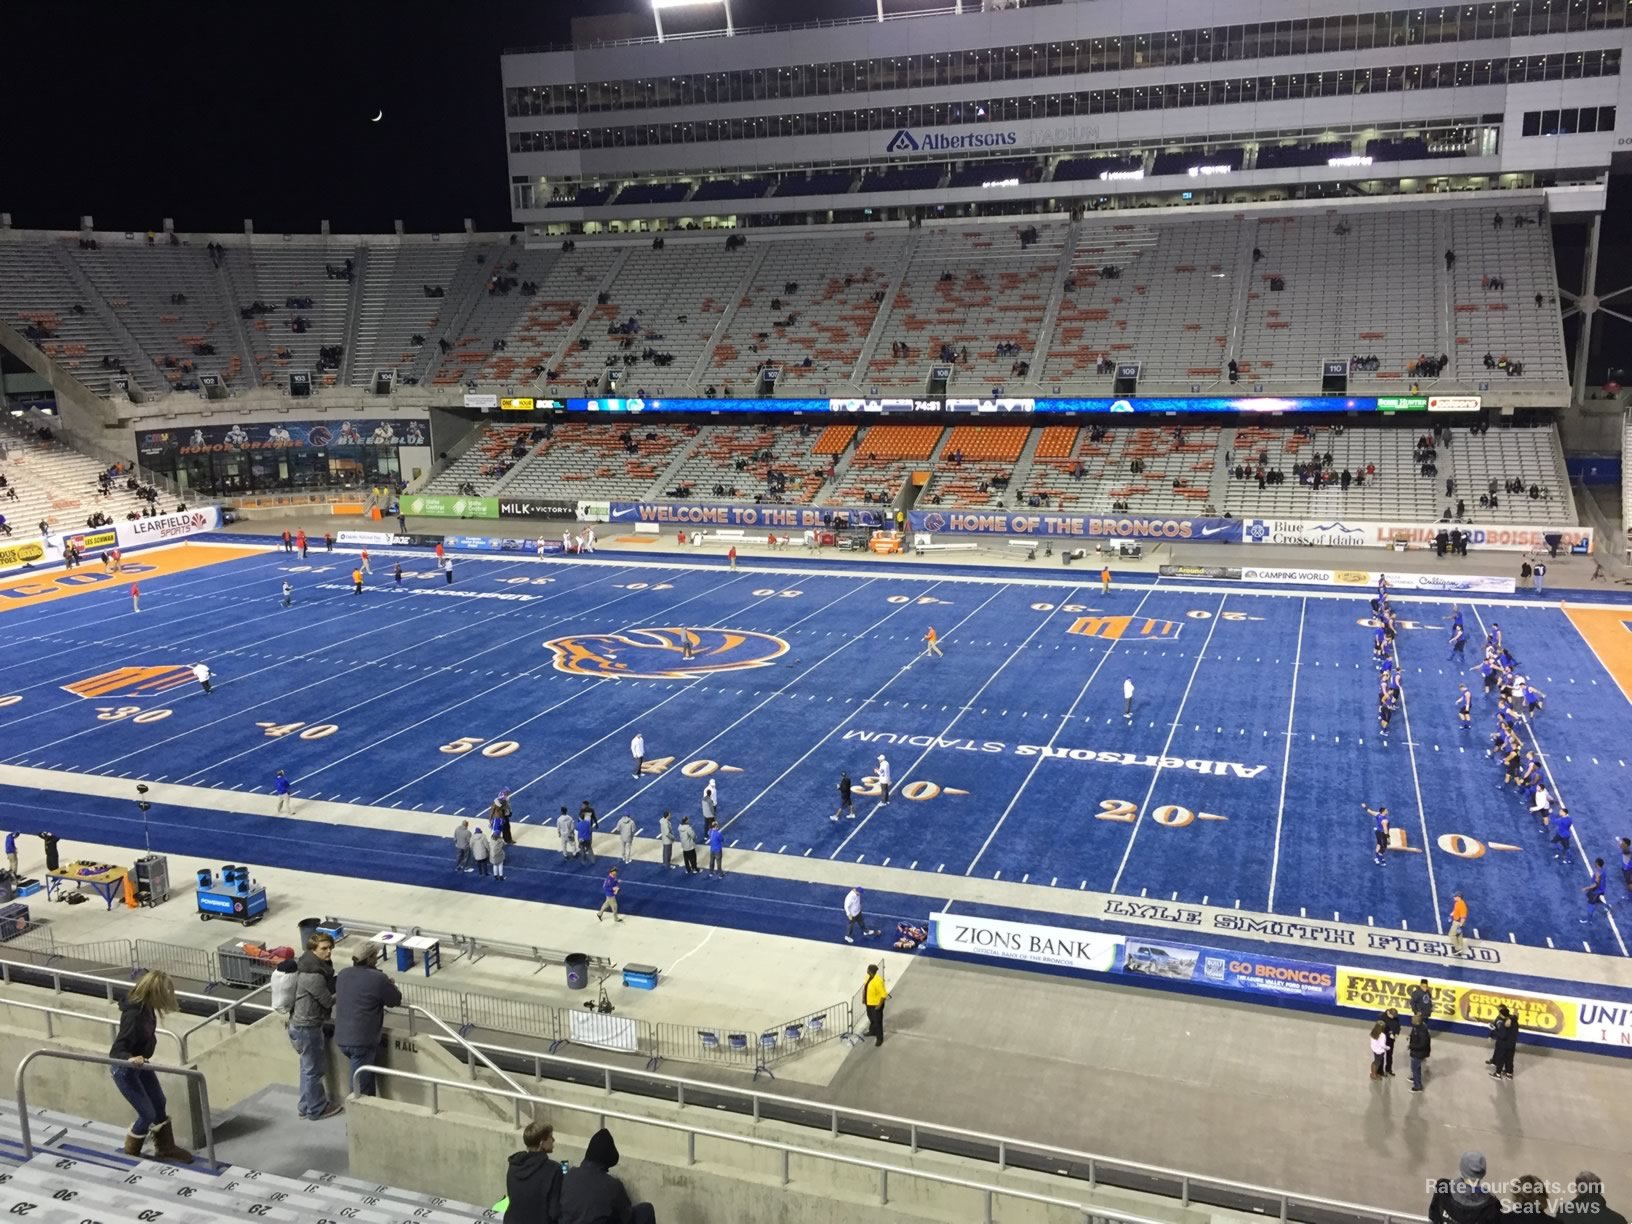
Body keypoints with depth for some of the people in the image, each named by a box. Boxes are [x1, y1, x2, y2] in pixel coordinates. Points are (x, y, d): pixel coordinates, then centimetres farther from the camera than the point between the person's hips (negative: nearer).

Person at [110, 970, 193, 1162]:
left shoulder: (145, 1006, -10)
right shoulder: (133, 1016, -36)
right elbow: (116, 1051, -37)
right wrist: (130, 1060, -56)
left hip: (139, 1063, 9)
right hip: (125, 1069, -9)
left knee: (160, 1105, 16)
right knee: (147, 1114, -1)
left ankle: (165, 1147, 33)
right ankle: (130, 1155, 22)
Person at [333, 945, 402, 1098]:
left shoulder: (343, 974, 6)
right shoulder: (378, 978, -16)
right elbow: (396, 1000, -2)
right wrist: (391, 986, 19)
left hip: (342, 1037, 7)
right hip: (362, 1040, -7)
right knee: (360, 1086, 2)